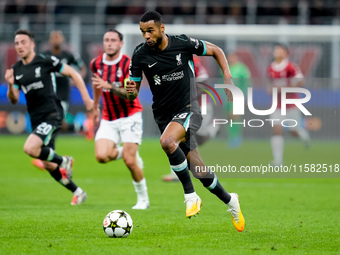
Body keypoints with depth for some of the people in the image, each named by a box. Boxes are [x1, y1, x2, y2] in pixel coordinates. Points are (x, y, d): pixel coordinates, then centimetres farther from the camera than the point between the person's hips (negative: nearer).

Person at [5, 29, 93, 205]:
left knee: (30, 148, -27)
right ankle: (77, 192, 26)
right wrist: (10, 85, -12)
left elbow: (73, 73, -1)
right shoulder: (16, 70, 8)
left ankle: (63, 161, -3)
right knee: (48, 165, 10)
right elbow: (14, 100, 9)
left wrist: (86, 98, -5)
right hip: (36, 119, 7)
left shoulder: (46, 62, -8)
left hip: (52, 115, -7)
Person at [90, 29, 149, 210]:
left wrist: (109, 86, -38)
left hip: (130, 115, -4)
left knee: (129, 161, -13)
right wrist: (95, 106, 30)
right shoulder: (97, 64, 1)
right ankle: (121, 151, 18)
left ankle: (143, 199, 7)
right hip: (109, 119, 4)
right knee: (101, 156, -17)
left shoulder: (128, 64, -15)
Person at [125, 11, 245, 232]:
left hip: (189, 109, -3)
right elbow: (134, 93, 2)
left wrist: (228, 77, -5)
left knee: (167, 141, -34)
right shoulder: (140, 55, -6)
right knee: (199, 171, 4)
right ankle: (230, 201, 31)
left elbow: (216, 51, 7)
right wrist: (132, 91, -22)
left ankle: (191, 196, -20)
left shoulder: (183, 44, -10)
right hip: (164, 113, 3)